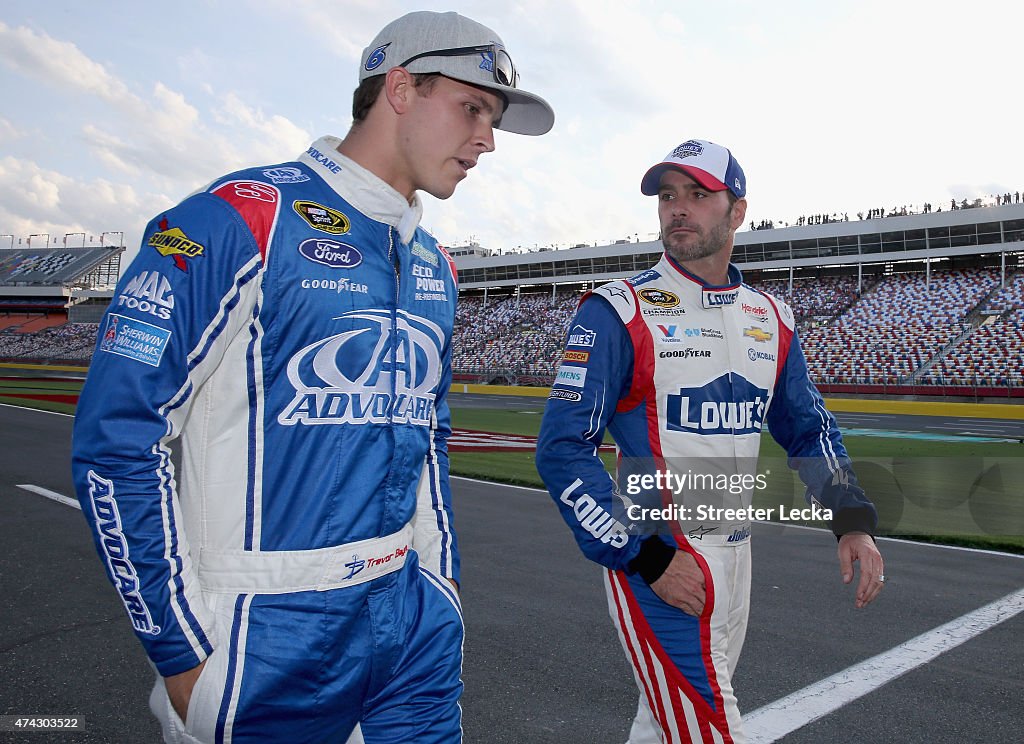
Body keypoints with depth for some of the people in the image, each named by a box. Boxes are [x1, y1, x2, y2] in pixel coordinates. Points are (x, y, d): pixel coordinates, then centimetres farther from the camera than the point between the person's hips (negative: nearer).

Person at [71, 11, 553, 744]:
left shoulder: (434, 267, 11)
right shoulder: (242, 217, -11)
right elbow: (118, 437, -12)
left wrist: (443, 583, 15)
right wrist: (183, 648, -11)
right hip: (272, 630, -6)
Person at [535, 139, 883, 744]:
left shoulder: (771, 319, 8)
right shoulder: (618, 312, -11)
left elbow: (809, 428, 18)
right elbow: (563, 451, -14)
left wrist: (853, 518, 3)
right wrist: (646, 558, -19)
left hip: (734, 553, 6)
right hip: (655, 555, -6)